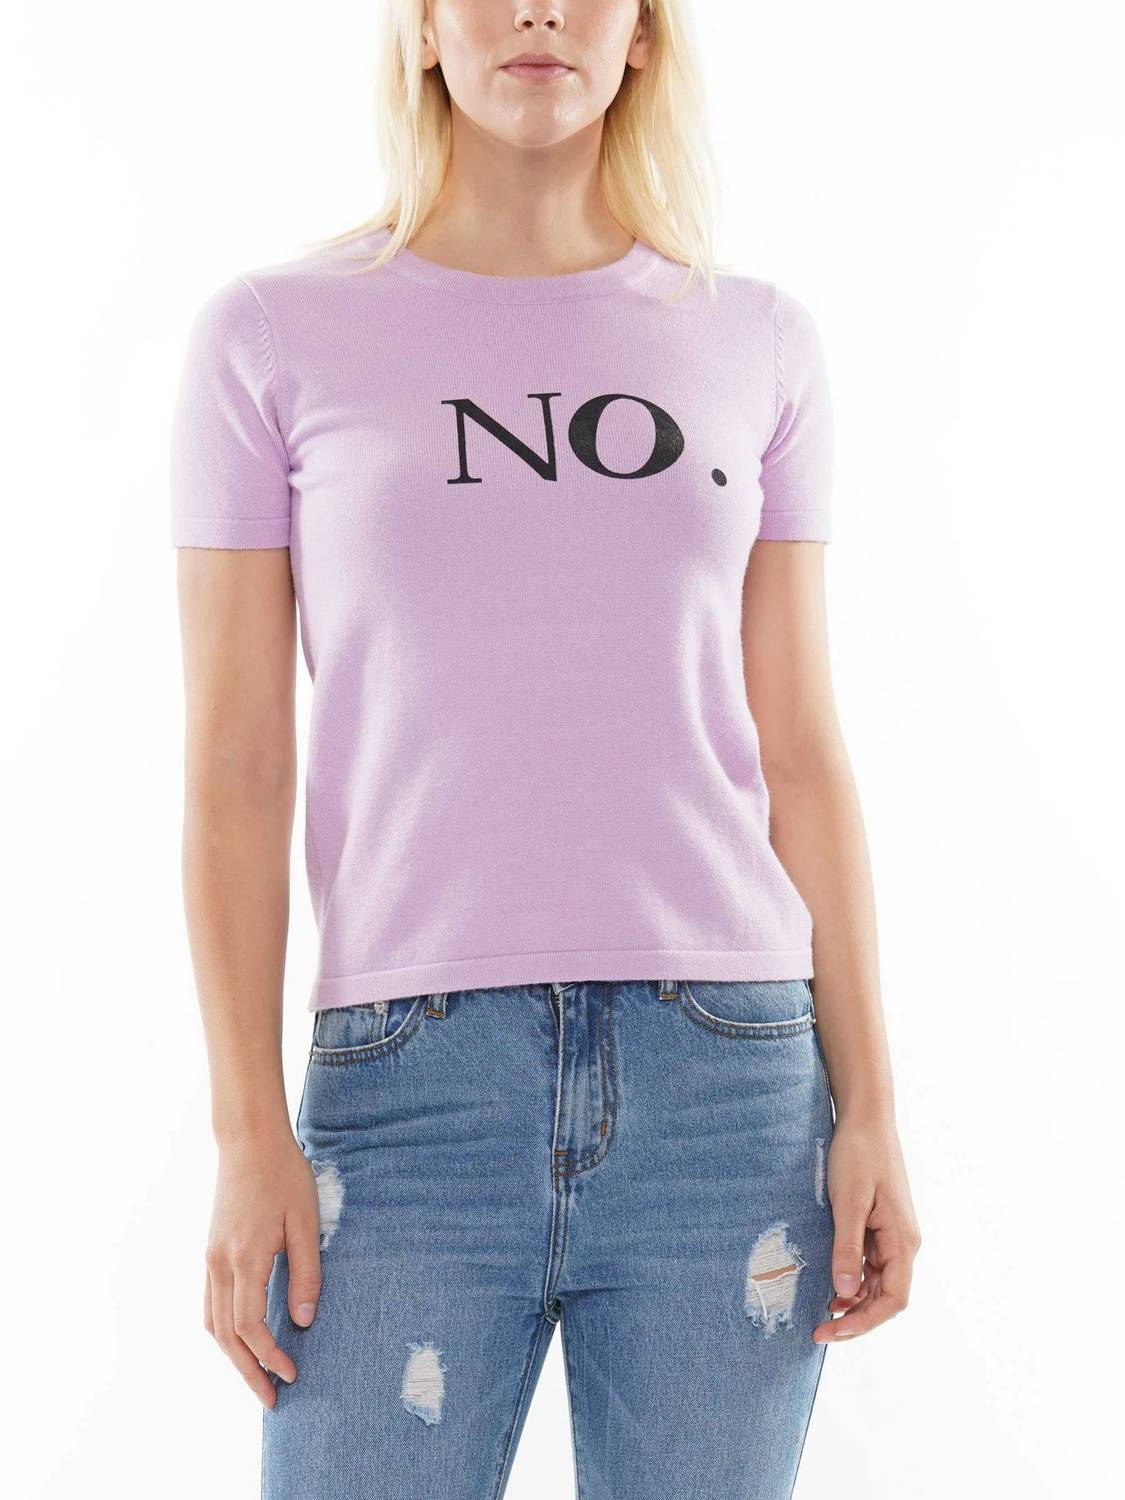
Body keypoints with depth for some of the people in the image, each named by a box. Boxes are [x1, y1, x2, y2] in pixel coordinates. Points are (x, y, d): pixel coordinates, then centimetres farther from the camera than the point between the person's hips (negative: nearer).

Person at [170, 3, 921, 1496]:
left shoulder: (757, 341, 10)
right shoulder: (272, 335, 4)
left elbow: (798, 751, 9)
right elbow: (236, 769, 2)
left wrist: (870, 1105, 4)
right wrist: (249, 1134, -4)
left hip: (733, 1078, 2)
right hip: (411, 1082, -1)